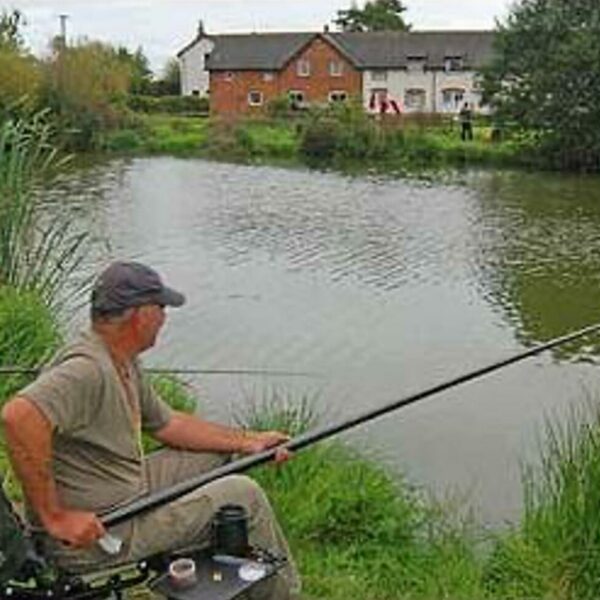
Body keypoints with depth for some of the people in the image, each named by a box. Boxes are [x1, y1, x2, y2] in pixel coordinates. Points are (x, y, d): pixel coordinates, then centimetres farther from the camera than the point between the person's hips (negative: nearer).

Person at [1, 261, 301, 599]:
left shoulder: (124, 363, 6)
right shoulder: (86, 369, -26)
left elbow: (166, 423, 17)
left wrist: (247, 441, 13)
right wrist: (55, 517, -35)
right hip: (94, 537, -10)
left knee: (215, 453, 20)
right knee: (243, 495, -5)